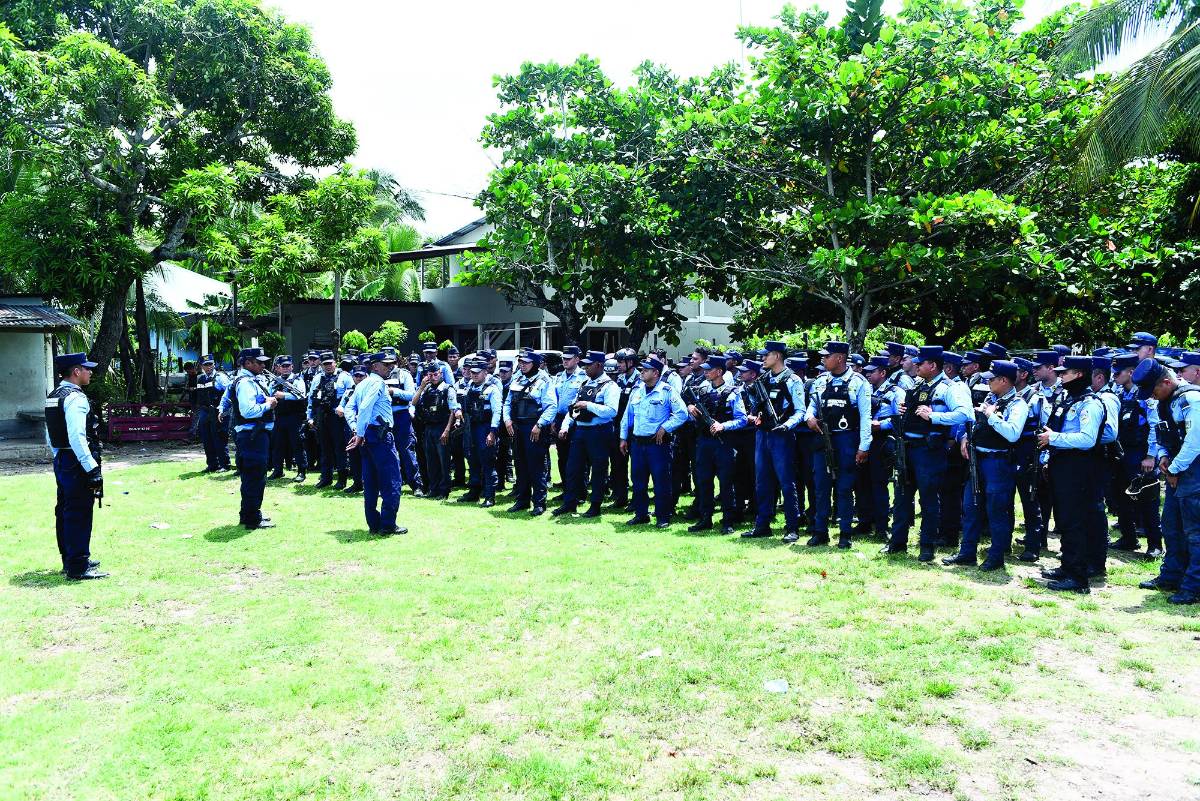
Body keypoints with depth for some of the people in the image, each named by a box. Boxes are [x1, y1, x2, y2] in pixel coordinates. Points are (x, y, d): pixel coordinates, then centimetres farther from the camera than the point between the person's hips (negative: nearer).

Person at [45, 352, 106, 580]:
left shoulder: (53, 396, 14)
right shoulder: (75, 398, -17)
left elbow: (50, 433, 19)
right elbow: (77, 437, -24)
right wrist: (92, 468, -23)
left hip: (61, 461, 10)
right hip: (76, 463, -10)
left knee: (65, 513, 17)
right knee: (79, 515, -5)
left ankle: (70, 560, 30)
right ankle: (78, 568, 0)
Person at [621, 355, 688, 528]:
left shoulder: (667, 391, -7)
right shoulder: (636, 391, 11)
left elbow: (682, 414, -10)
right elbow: (627, 415, 18)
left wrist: (665, 428, -13)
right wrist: (623, 438, 15)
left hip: (658, 442, -6)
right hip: (637, 443, 6)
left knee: (661, 481, -1)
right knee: (638, 480, 10)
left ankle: (663, 517, 8)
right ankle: (641, 514, 21)